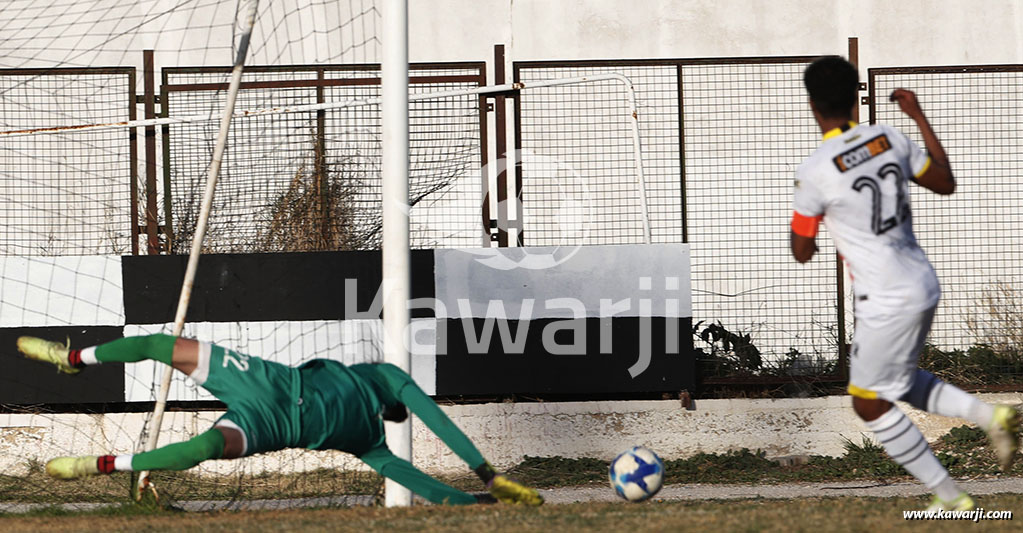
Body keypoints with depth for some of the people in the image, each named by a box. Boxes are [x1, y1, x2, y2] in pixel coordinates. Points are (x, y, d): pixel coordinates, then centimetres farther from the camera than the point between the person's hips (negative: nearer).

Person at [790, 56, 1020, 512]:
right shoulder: (888, 138, -1)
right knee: (899, 381, 28)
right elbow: (945, 183, 15)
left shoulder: (814, 172, -18)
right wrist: (919, 117, 21)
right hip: (922, 283, 8)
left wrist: (802, 217, 14)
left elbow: (802, 253, -8)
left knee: (870, 403, 10)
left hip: (886, 303, -7)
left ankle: (948, 496, 12)